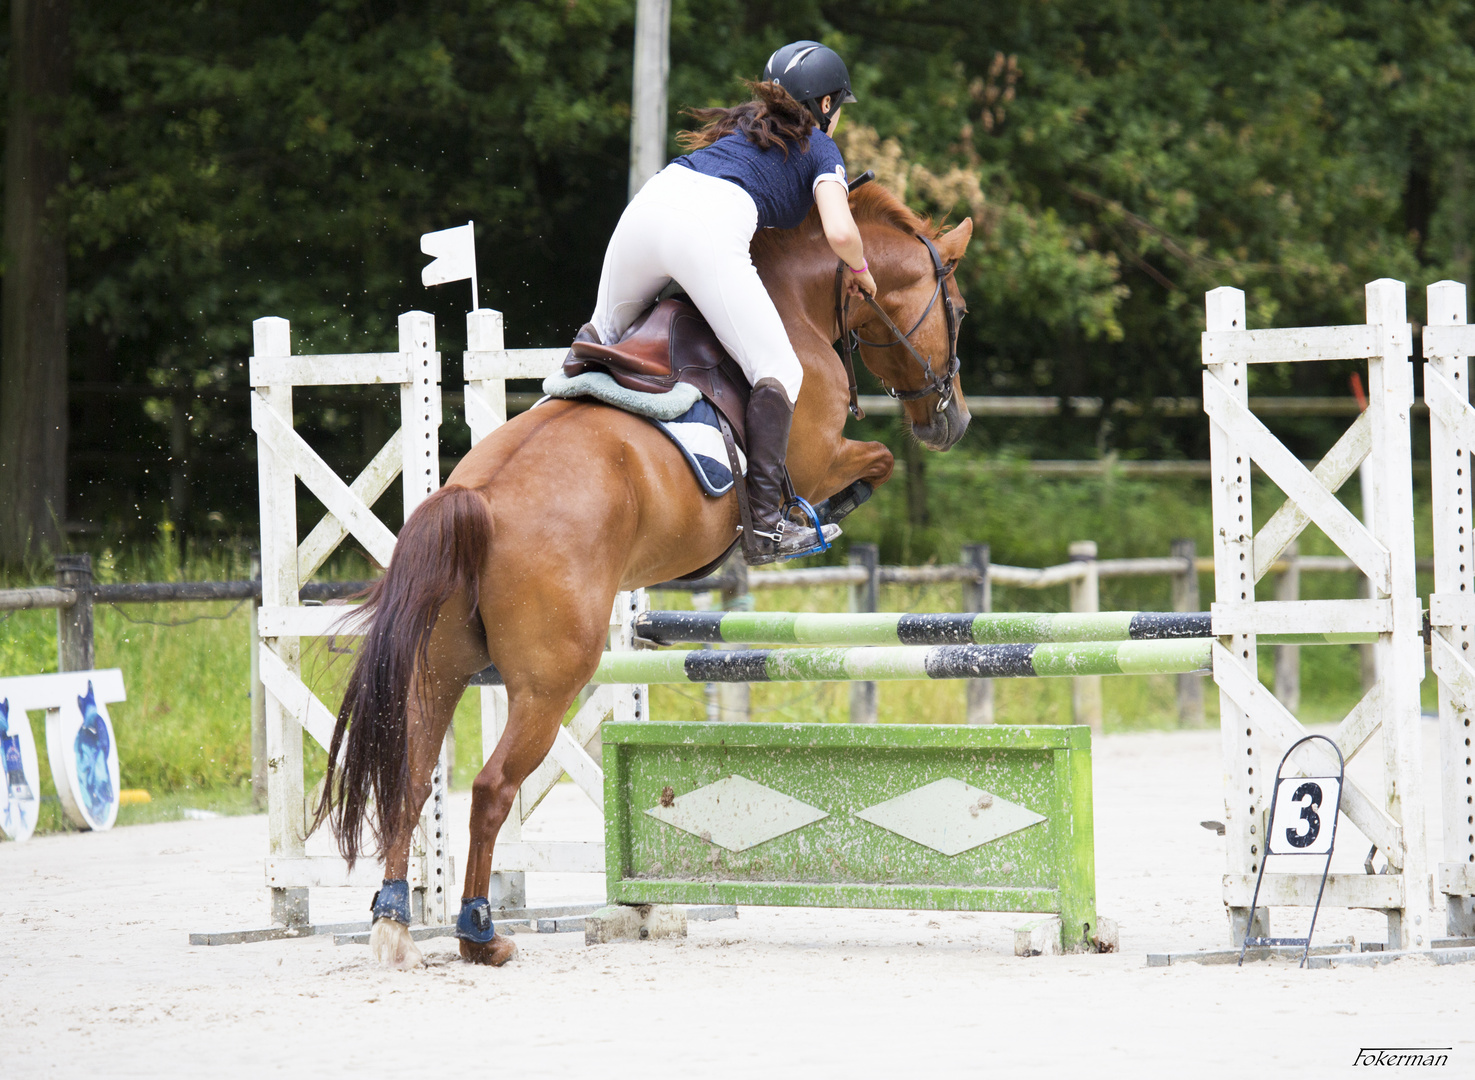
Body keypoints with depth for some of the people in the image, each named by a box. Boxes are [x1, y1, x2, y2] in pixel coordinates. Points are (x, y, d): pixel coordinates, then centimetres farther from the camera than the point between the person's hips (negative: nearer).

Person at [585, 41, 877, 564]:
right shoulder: (820, 148, 19)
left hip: (646, 206, 6)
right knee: (779, 374, -3)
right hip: (711, 231, -6)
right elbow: (840, 232, 3)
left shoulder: (740, 124, 36)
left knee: (606, 331, 30)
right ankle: (765, 524, -14)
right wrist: (861, 271, 23)